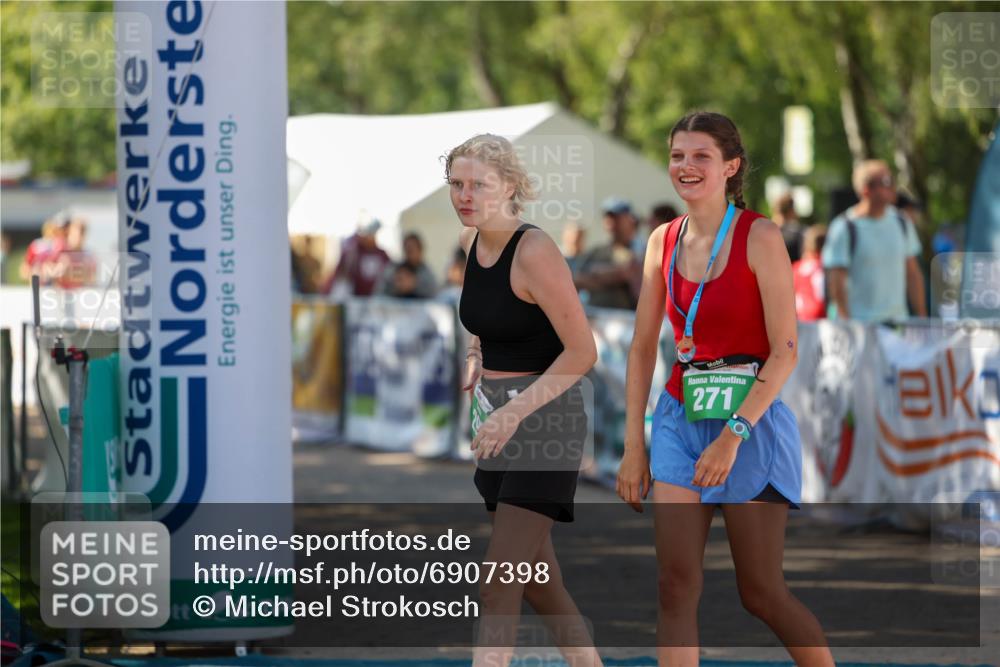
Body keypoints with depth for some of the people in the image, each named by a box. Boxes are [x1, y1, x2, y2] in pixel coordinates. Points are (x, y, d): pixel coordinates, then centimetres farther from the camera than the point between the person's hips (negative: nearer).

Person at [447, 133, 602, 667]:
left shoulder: (535, 251, -18)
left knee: (498, 585, -14)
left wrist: (514, 413, -23)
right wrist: (475, 357, 11)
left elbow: (582, 353, -19)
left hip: (546, 419, -9)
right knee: (537, 579, 14)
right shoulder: (470, 242, 5)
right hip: (497, 418, 9)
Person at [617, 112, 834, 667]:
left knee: (761, 594, 1)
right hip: (680, 418, 5)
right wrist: (633, 445, 6)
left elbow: (785, 351, -13)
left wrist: (734, 435, -20)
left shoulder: (759, 237, -9)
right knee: (675, 586, -6)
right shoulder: (664, 241, 7)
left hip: (751, 419, -5)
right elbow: (643, 348, 12)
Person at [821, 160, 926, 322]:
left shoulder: (901, 223, 12)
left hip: (898, 320, 5)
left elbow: (912, 273, 17)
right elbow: (836, 280, -8)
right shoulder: (844, 228, -5)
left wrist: (922, 317, 12)